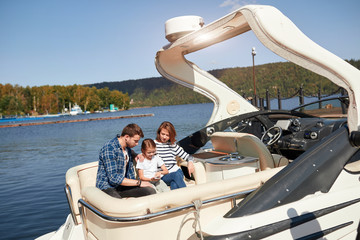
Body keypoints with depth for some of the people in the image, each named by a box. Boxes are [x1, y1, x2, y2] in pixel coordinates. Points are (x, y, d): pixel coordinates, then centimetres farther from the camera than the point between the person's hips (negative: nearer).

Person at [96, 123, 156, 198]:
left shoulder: (127, 148, 9)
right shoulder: (109, 148, -18)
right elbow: (113, 178, -24)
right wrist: (138, 182, -19)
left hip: (122, 186, 7)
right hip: (107, 187, -7)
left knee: (151, 191, -15)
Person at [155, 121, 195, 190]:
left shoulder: (173, 145, 14)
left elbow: (187, 156, 16)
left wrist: (190, 162, -5)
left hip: (175, 171, 2)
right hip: (162, 176, -2)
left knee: (174, 186, -33)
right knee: (176, 175, -34)